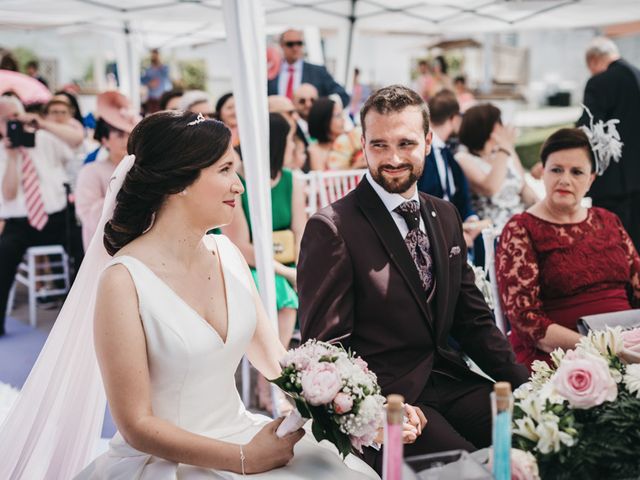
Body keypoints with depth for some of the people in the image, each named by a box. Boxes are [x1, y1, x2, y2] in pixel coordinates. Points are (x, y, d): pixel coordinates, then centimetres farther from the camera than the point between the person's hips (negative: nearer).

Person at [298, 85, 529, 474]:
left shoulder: (446, 216, 13)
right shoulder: (331, 229, -9)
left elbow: (473, 319, 16)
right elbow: (326, 345, -11)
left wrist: (524, 383, 3)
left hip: (448, 382, 7)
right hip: (383, 397, -6)